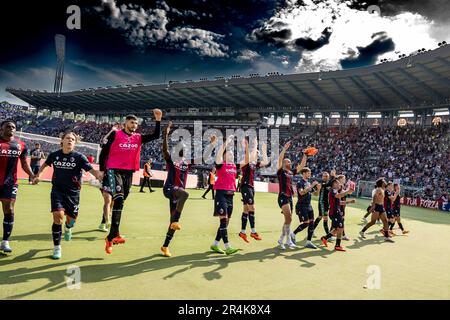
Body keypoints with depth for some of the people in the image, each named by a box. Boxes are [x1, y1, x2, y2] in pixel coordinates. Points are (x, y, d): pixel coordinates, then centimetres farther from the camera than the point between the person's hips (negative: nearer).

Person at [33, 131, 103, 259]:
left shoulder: (79, 157, -10)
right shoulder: (54, 155, -1)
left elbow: (91, 170, -21)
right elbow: (46, 164, 22)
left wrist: (100, 175, -41)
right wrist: (38, 175, 15)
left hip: (73, 192, 0)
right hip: (57, 190, 0)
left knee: (71, 220, 10)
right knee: (58, 216, -17)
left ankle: (67, 228, 52)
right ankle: (57, 247, 2)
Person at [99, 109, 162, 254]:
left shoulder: (139, 138, 10)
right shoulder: (115, 134, -2)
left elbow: (155, 135, 4)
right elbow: (104, 151, 2)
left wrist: (158, 120, -4)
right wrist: (101, 169, 1)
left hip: (129, 173, 5)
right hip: (114, 170, -5)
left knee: (120, 202, 12)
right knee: (119, 199, -23)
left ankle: (111, 237, 26)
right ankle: (115, 234, -22)